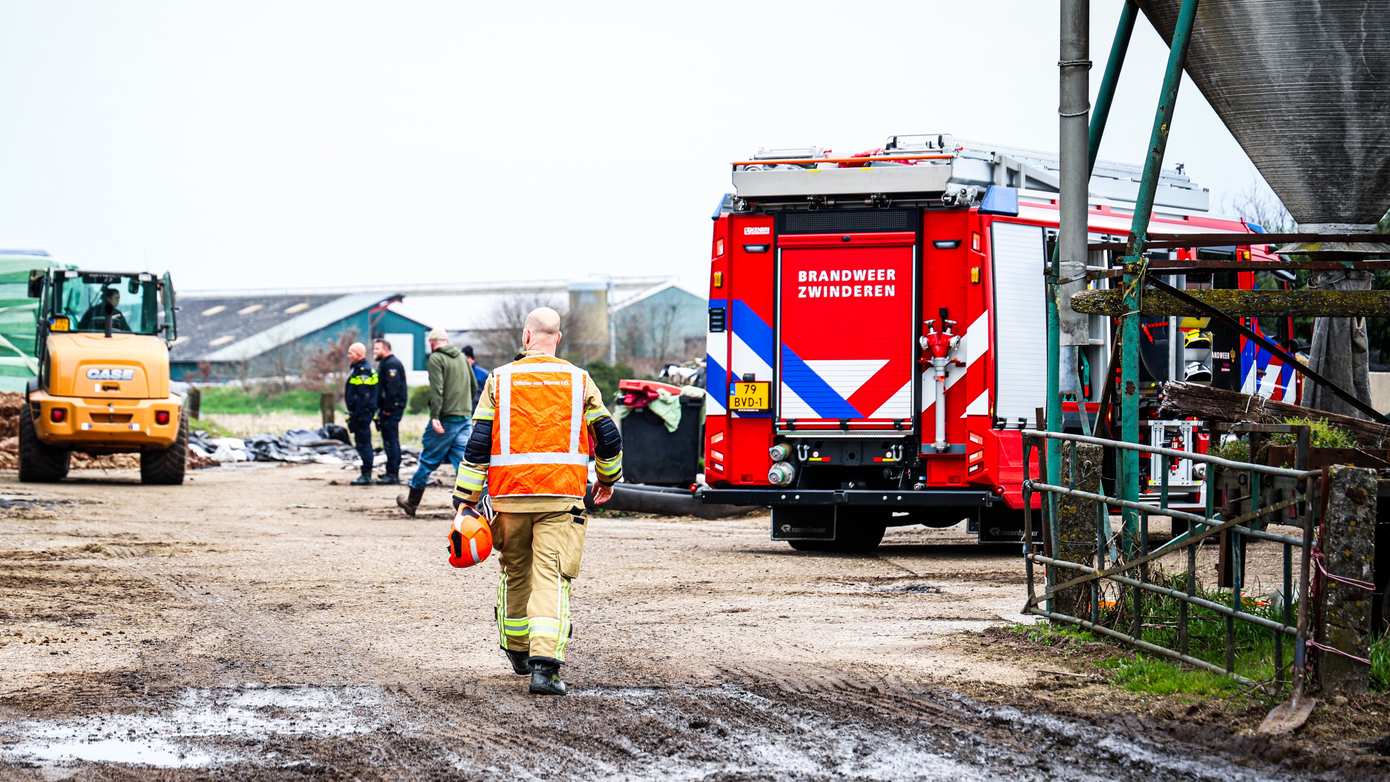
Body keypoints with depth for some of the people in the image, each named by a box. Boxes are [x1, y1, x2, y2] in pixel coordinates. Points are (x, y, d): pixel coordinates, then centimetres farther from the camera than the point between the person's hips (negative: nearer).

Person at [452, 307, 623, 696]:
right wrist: (608, 480, 28)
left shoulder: (500, 379, 4)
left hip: (510, 494, 1)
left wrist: (465, 498, 4)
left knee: (515, 572, 18)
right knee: (552, 577, -6)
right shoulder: (579, 380, 6)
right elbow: (608, 436, 9)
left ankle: (518, 652, 32)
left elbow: (478, 443, 1)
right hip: (562, 495, -1)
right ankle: (545, 664, -21)